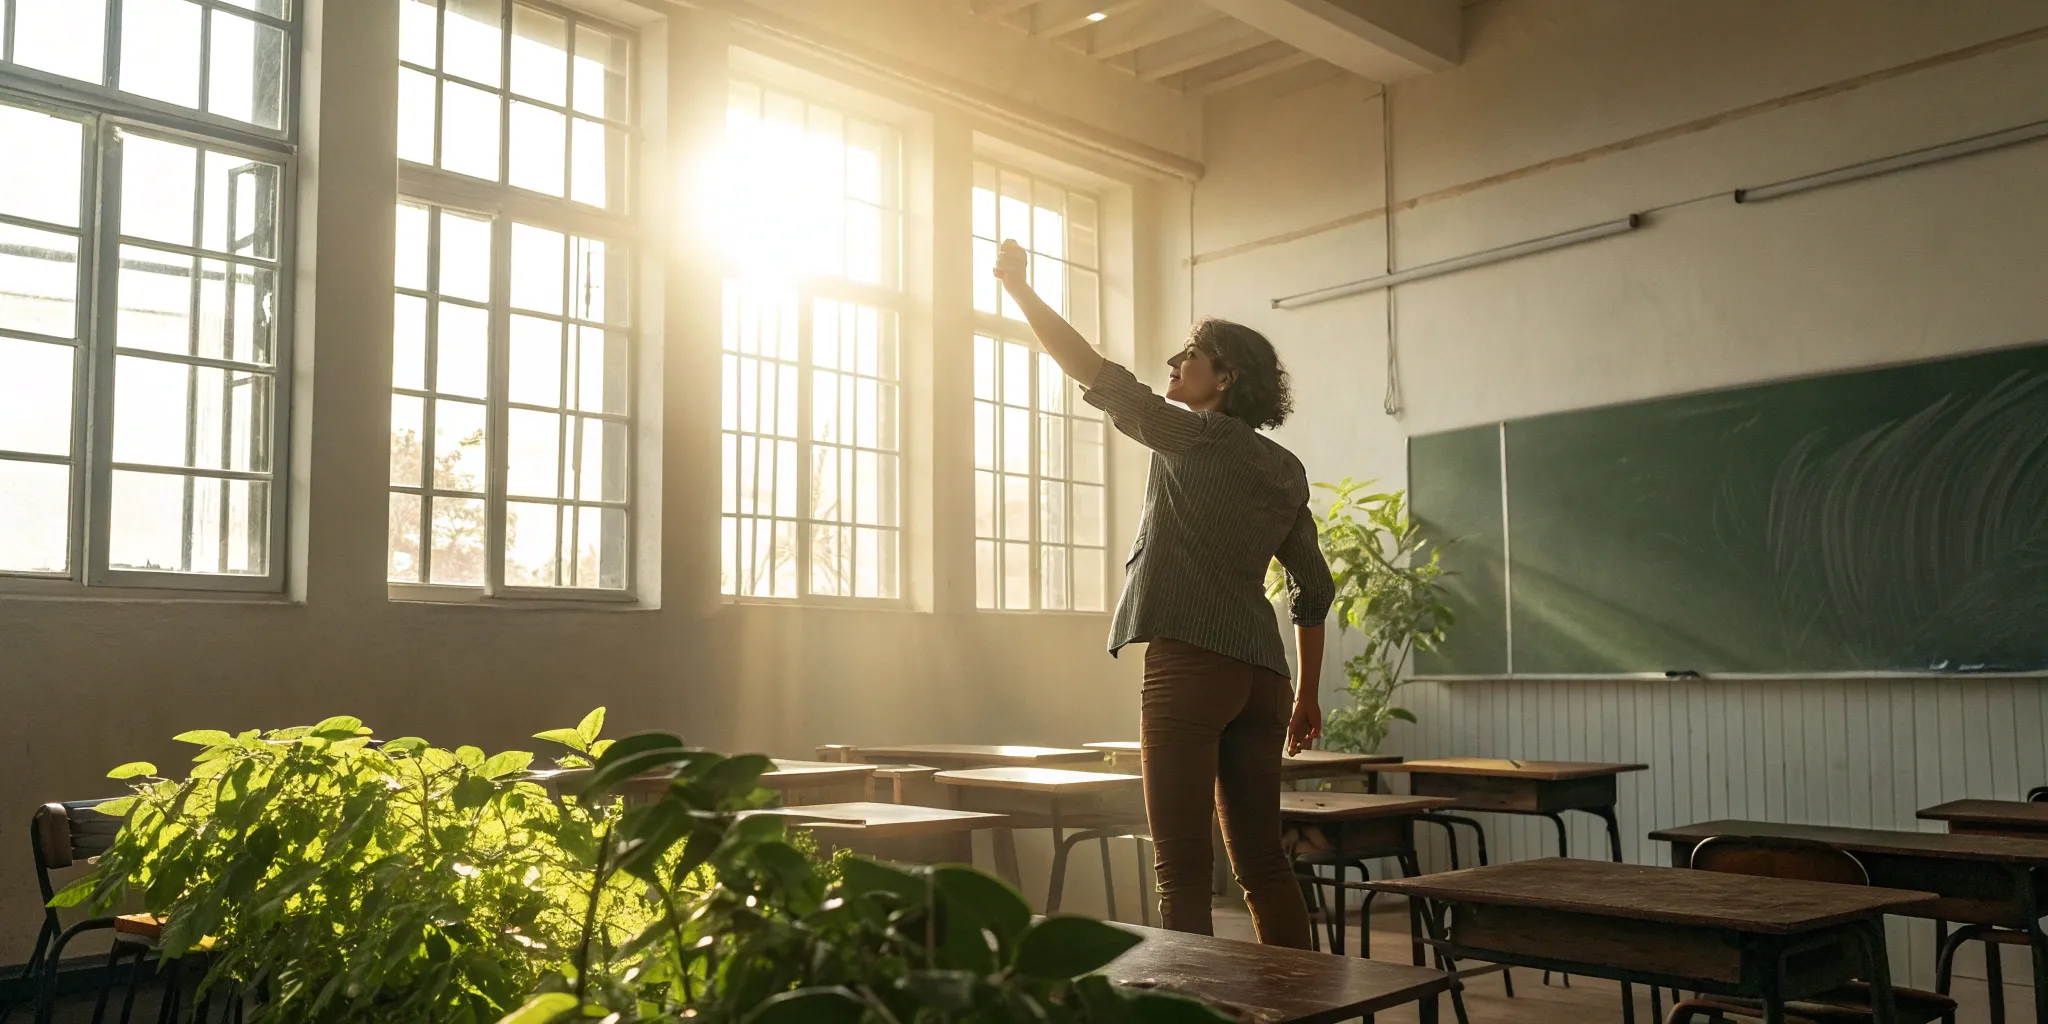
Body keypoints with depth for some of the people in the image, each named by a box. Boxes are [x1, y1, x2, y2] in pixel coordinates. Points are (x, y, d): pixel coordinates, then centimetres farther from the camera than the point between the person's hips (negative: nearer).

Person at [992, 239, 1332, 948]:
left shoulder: (1198, 437, -3)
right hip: (1260, 672, 8)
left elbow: (1096, 375, -4)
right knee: (1262, 863, 13)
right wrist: (1308, 695, 24)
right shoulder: (1285, 469, 18)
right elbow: (1314, 587, 19)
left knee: (1183, 869, -4)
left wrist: (1020, 288, 4)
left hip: (1189, 663, -8)